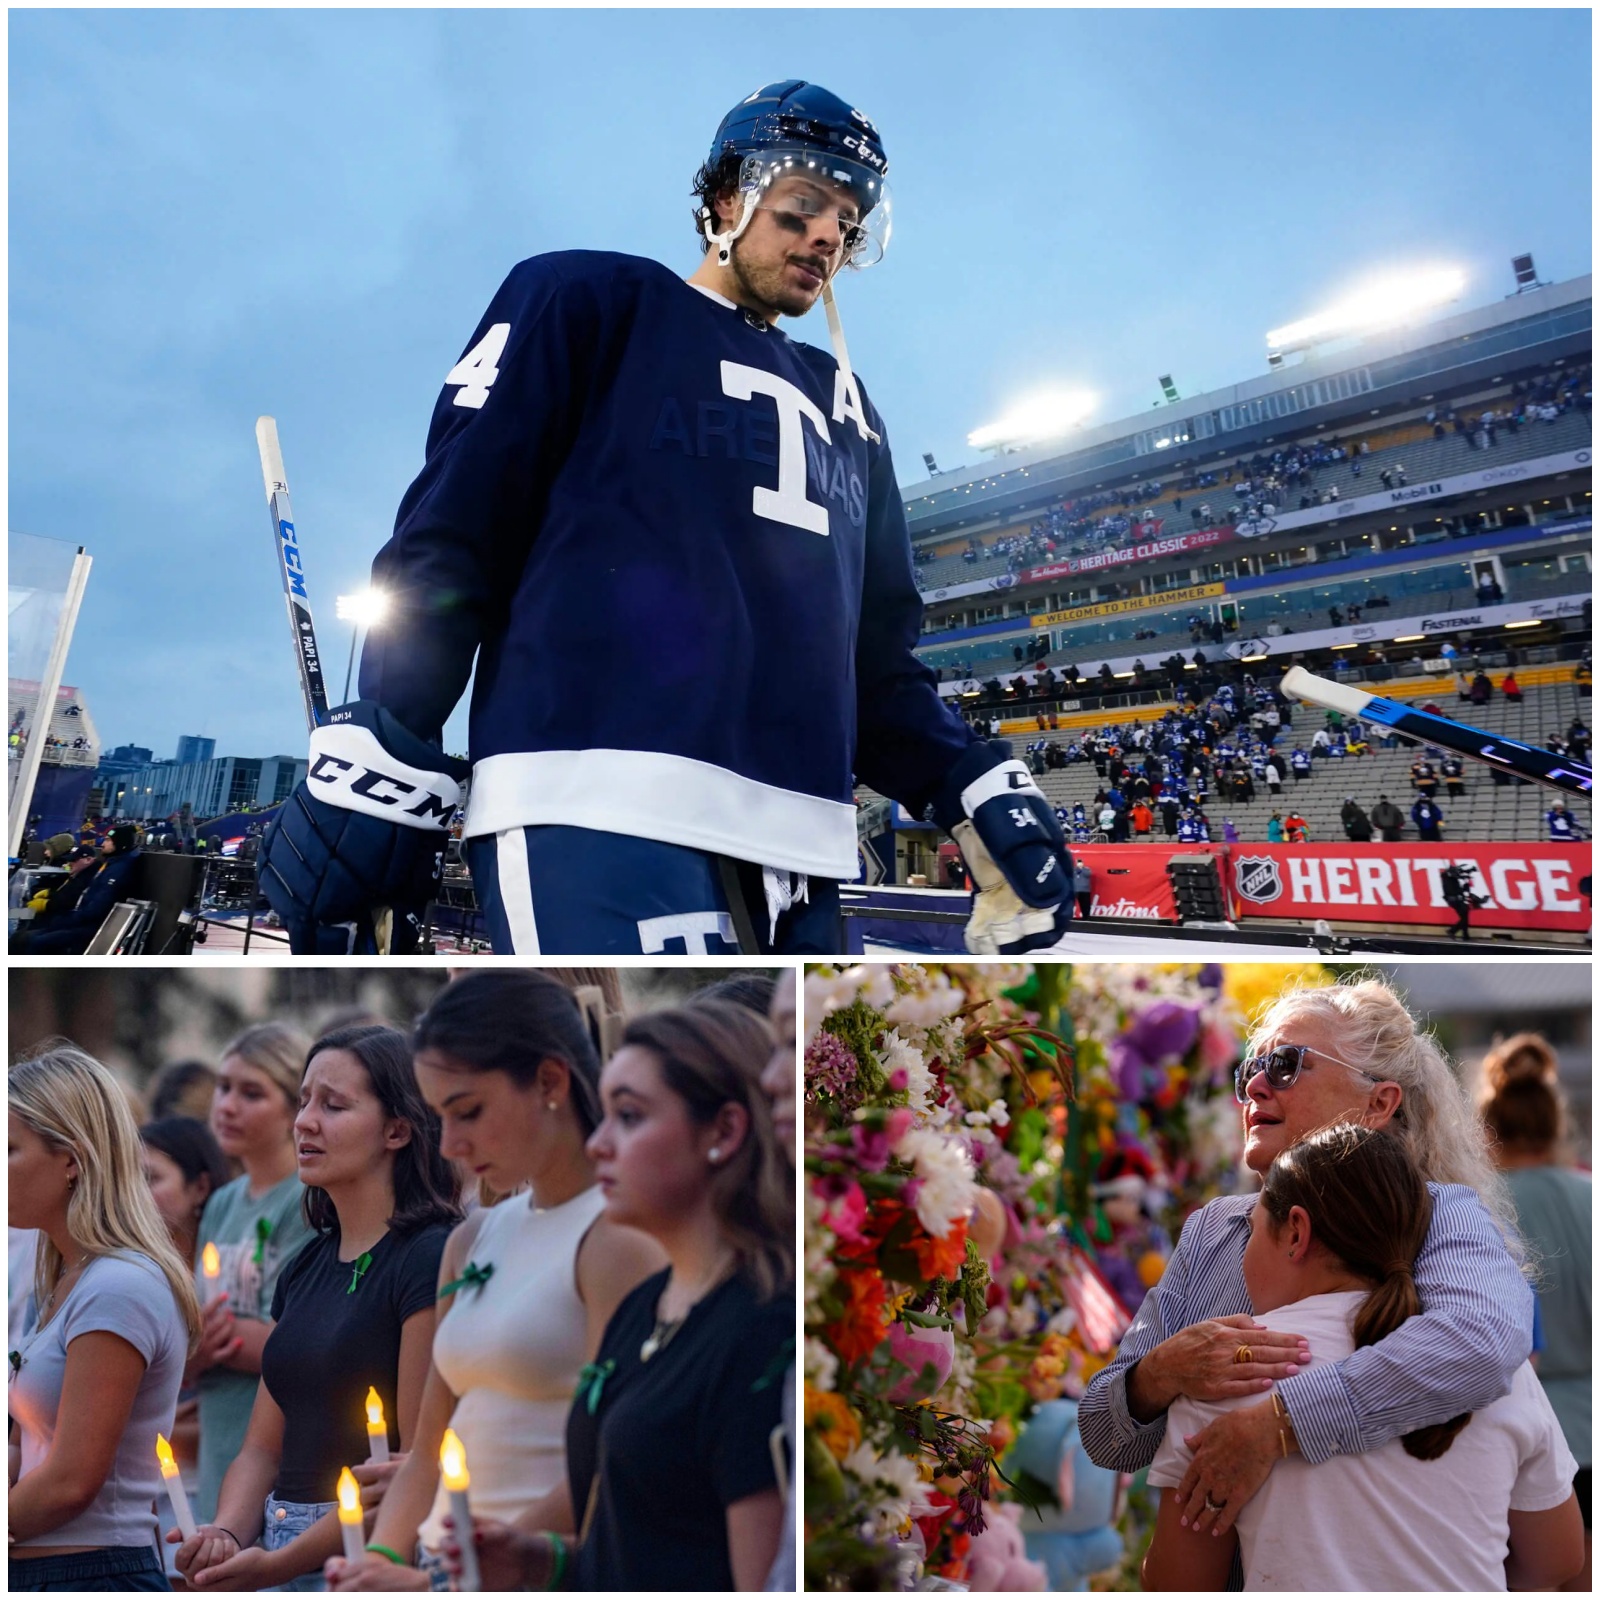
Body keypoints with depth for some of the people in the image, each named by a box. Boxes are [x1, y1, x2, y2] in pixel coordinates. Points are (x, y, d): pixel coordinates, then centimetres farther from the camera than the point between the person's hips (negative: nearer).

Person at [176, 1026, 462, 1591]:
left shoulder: (433, 1259, -16)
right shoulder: (302, 1269, 7)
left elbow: (424, 1466, -16)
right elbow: (263, 1447, 10)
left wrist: (276, 1563, -15)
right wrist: (224, 1536, -6)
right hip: (278, 1551, 5)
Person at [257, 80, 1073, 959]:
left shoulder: (845, 408, 28)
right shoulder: (592, 299, 11)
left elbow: (876, 646, 25)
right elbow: (449, 532, 1)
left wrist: (975, 787, 10)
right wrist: (371, 772, -8)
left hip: (796, 850, 7)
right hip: (597, 812, -6)